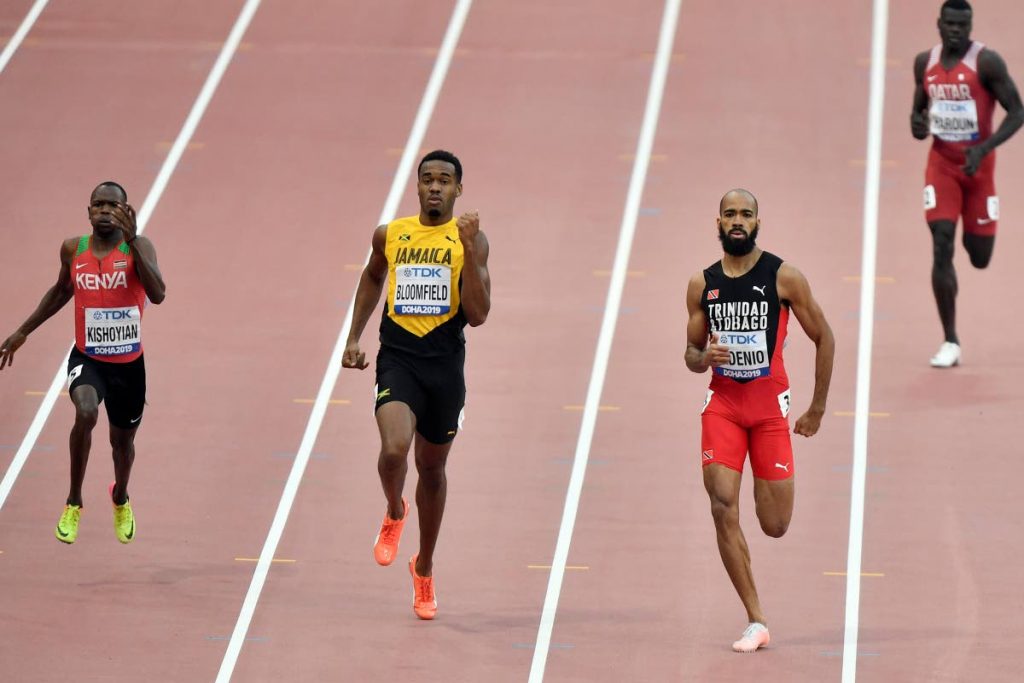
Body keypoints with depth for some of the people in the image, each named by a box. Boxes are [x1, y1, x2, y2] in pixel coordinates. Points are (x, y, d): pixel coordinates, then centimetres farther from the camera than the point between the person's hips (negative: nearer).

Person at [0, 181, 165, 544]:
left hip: (129, 364, 0)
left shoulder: (138, 246, -13)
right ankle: (73, 504, -14)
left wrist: (131, 241, -35)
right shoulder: (73, 249, -4)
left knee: (123, 440, 19)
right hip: (87, 358, 0)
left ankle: (120, 499, 54)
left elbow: (157, 294, -29)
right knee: (85, 412, -31)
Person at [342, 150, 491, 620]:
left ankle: (424, 569, 33)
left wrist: (469, 251, -20)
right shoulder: (389, 236, 4)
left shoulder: (470, 241, -3)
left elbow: (478, 315, -11)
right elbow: (372, 278, 25)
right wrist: (354, 336, 20)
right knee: (394, 448, -24)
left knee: (432, 466, 14)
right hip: (397, 357, 0)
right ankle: (394, 512, 11)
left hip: (445, 365, 0)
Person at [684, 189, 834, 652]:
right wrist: (703, 358, -13)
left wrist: (817, 409, 4)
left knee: (775, 526, -1)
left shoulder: (783, 277, -5)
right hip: (722, 402, 2)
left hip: (770, 405, -2)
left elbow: (823, 338, 3)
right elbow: (691, 353, 12)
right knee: (722, 508, -15)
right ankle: (756, 622, -9)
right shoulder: (702, 284, 4)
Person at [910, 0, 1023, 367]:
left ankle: (974, 237, 49)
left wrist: (984, 148, -24)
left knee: (980, 258, 7)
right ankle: (950, 343, -8)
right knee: (941, 248, -12)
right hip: (941, 163, 2)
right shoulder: (925, 62, 1)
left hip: (978, 166, -2)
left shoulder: (986, 62, -13)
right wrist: (917, 123, -9)